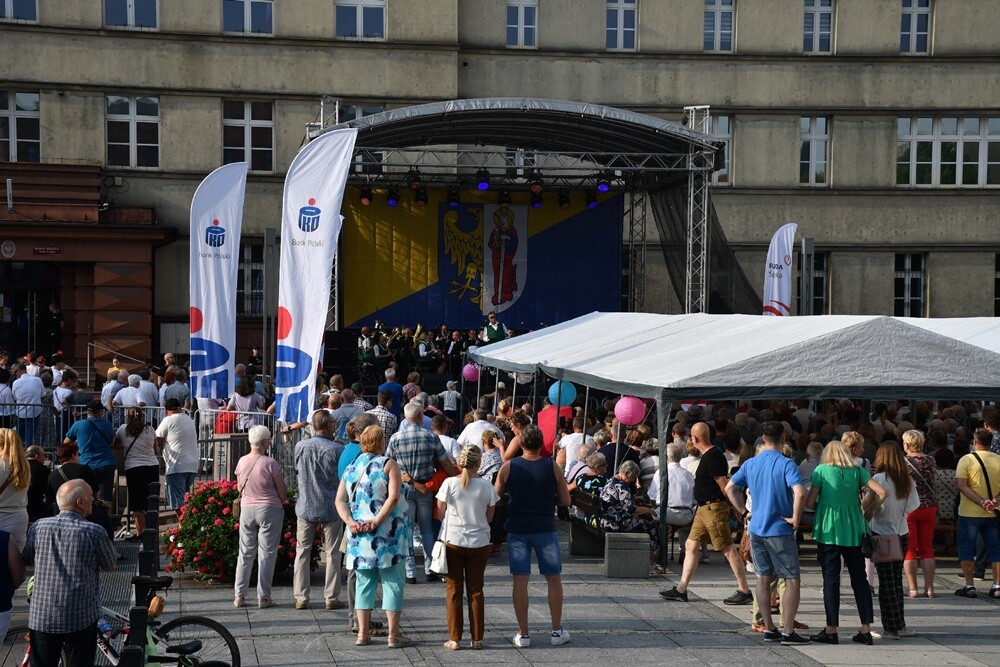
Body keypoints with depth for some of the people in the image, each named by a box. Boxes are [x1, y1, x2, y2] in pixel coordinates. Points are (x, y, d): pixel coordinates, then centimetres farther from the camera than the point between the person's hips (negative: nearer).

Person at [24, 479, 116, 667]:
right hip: (80, 618, -3)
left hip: (41, 617, 3)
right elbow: (110, 566, -1)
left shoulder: (38, 527, -3)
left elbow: (27, 560, 11)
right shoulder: (93, 532, -14)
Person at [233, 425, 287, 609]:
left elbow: (240, 489, 9)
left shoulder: (242, 462, -2)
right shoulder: (270, 464, -16)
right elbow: (283, 492, -8)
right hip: (270, 510, -4)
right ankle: (263, 597, 5)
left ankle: (239, 595, 13)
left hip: (247, 509, 4)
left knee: (245, 553, 13)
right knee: (267, 554, 4)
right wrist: (279, 503, 11)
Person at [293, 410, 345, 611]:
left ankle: (301, 598, 11)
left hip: (305, 507, 2)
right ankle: (331, 598, 10)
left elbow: (297, 473, 9)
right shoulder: (337, 450, -14)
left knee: (302, 553, 11)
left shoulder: (301, 446, -4)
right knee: (333, 553, 8)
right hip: (331, 509, -2)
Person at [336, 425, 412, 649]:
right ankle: (394, 634, 3)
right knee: (392, 582, 2)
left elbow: (339, 500, 5)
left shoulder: (351, 468, 11)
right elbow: (394, 496, -18)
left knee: (364, 582, 11)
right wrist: (377, 520, -17)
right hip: (387, 533, -5)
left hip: (358, 533, 5)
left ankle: (363, 633, 12)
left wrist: (349, 521, -5)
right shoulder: (388, 464, -5)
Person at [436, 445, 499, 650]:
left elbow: (441, 512, -1)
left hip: (453, 541, -1)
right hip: (479, 542, 1)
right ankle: (477, 639, 12)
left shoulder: (450, 483, -9)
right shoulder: (486, 485, -6)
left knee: (453, 590, 7)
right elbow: (489, 517, 3)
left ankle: (454, 639, 7)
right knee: (476, 590, 10)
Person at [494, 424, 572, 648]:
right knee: (553, 579, 12)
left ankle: (523, 634, 5)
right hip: (545, 529, 0)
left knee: (520, 580, 3)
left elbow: (498, 494, 9)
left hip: (517, 530, 0)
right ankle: (557, 631, 16)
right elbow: (565, 501, 0)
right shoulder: (552, 467, -6)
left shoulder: (508, 468, -5)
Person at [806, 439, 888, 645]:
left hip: (828, 531, -3)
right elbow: (882, 492, -2)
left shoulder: (821, 470, -2)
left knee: (831, 579, 2)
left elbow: (809, 502, -5)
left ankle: (831, 630, 3)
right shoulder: (857, 471, 5)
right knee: (859, 578, 8)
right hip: (854, 531, 3)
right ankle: (866, 630, 7)